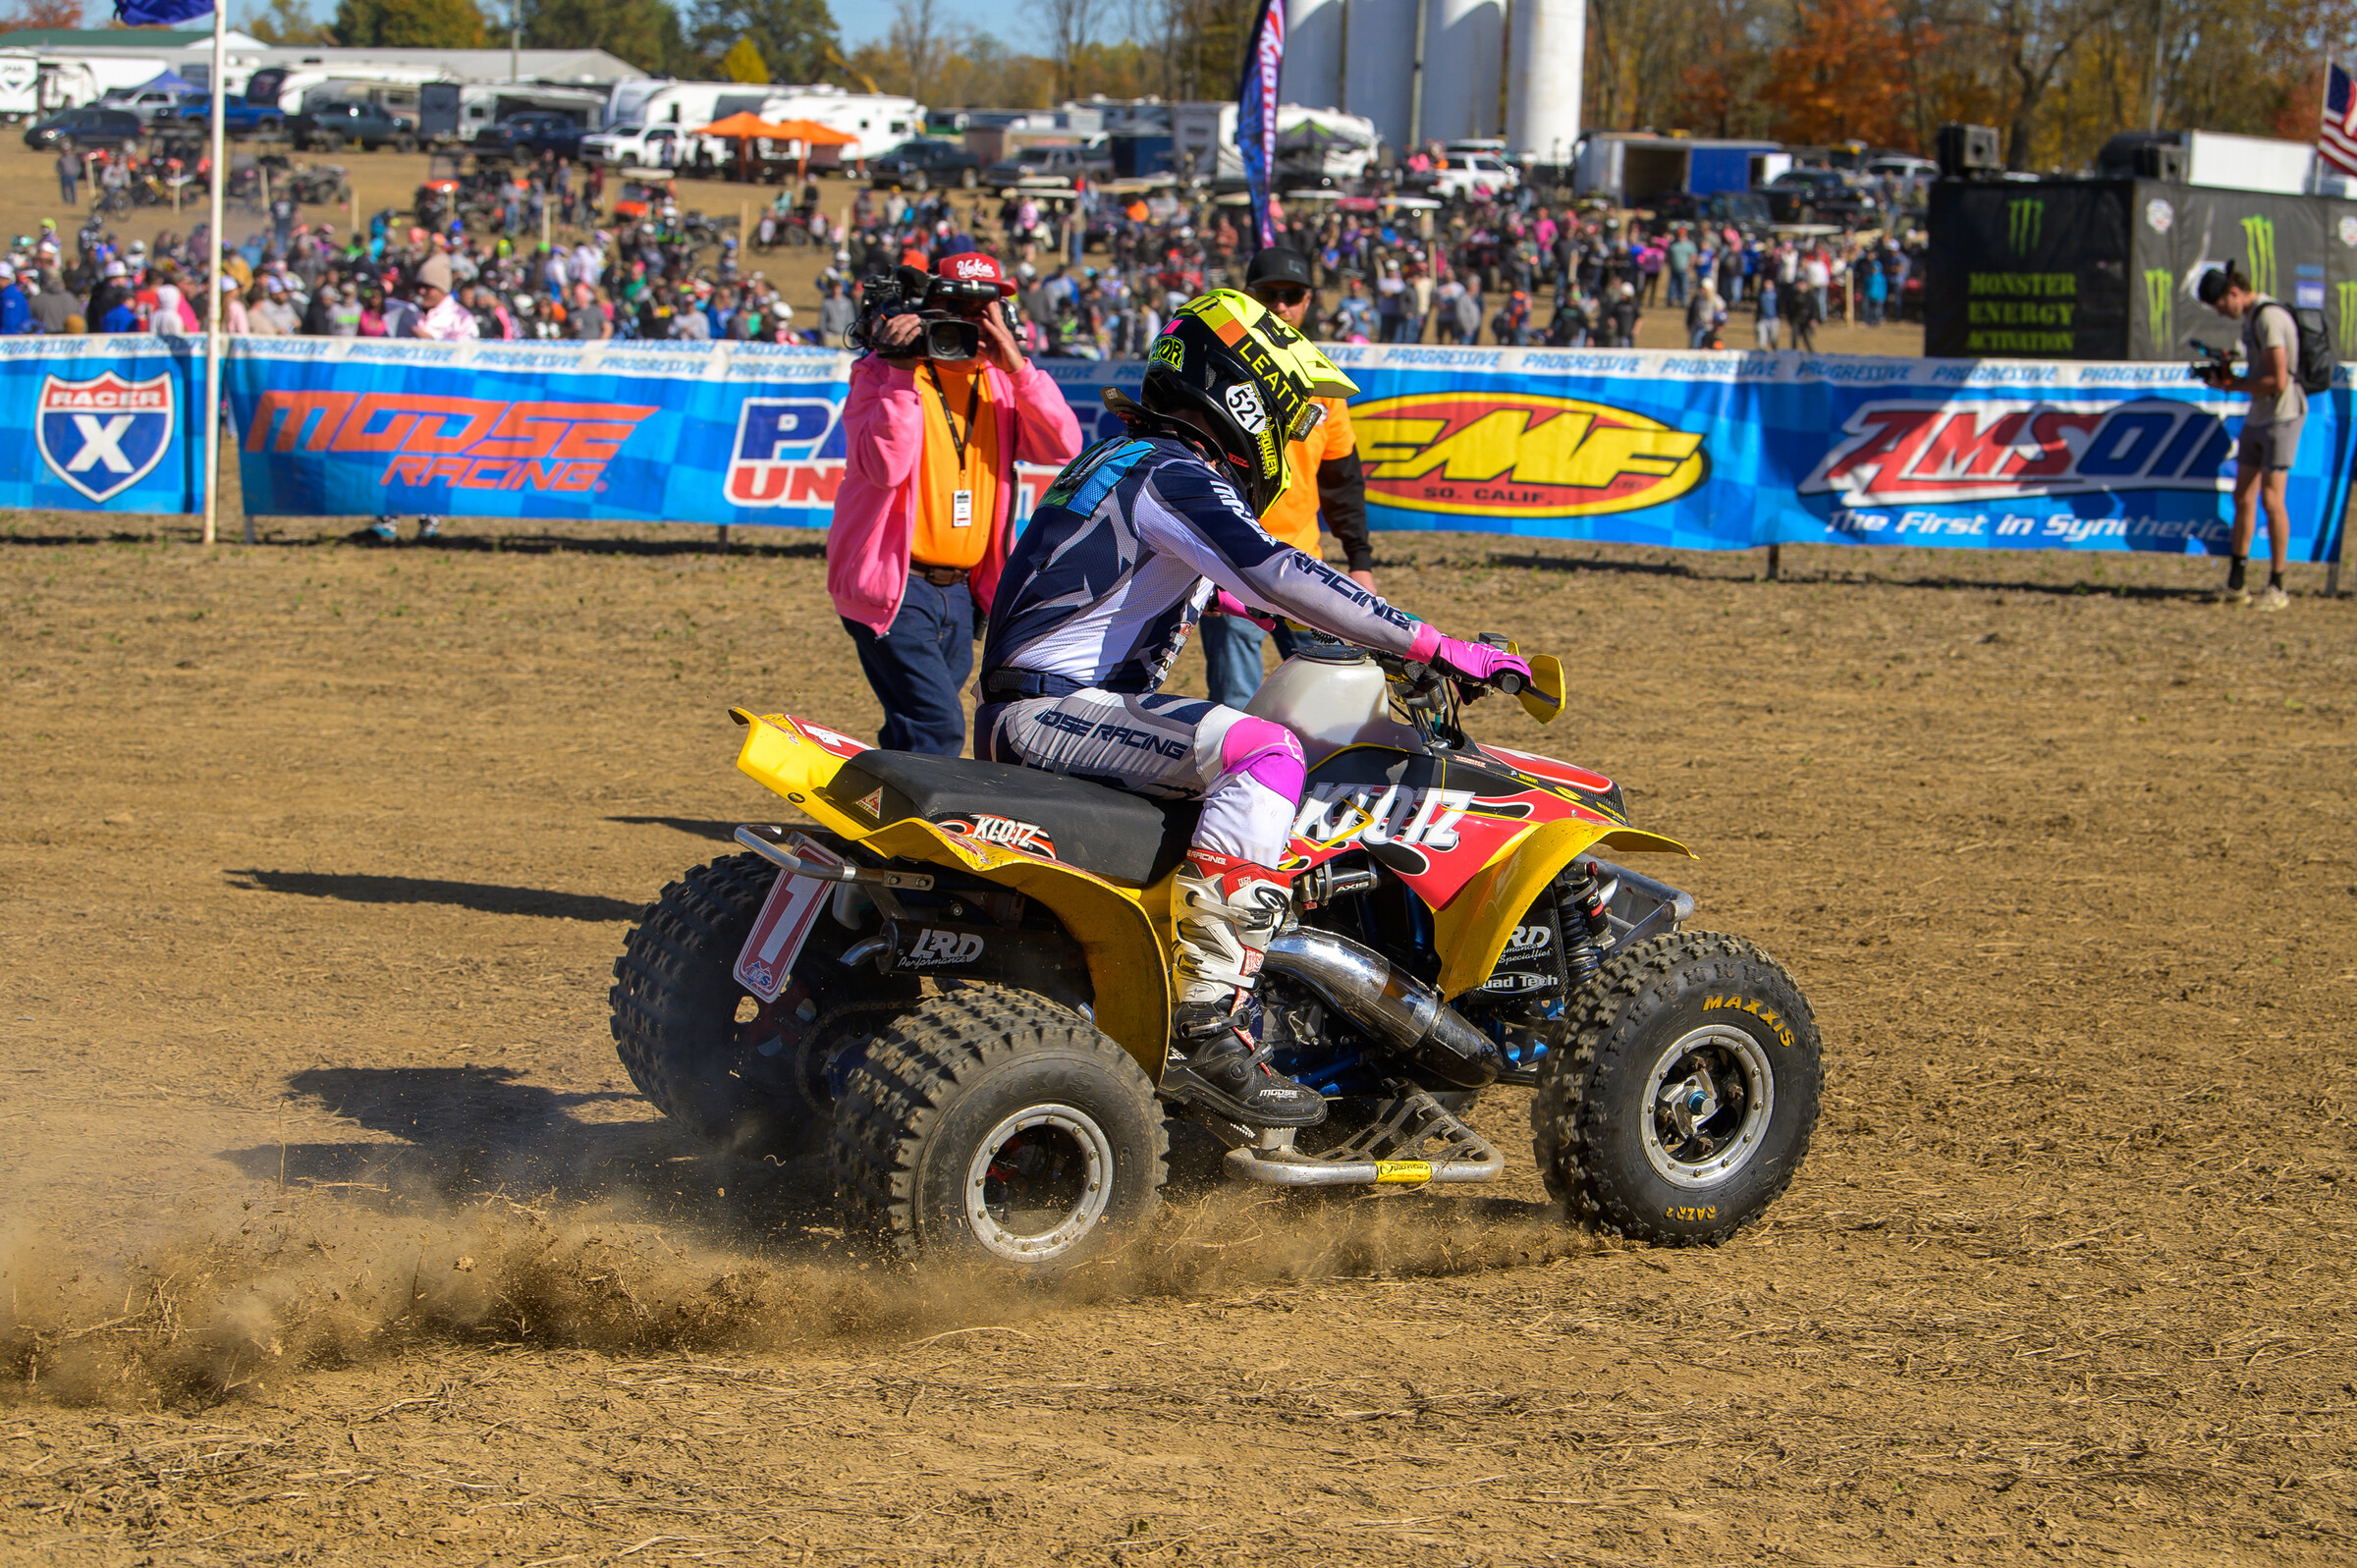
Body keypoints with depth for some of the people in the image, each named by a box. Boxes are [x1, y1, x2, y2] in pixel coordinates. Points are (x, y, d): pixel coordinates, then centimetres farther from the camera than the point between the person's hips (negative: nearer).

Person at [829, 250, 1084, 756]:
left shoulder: (997, 382, 9)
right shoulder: (880, 373, -7)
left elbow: (1061, 448, -4)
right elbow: (882, 467, -22)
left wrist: (1017, 367, -13)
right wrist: (901, 375, -24)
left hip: (960, 593, 6)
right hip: (893, 585, -6)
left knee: (916, 734, 12)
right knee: (937, 726, -18)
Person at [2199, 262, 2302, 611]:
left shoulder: (2270, 318, -18)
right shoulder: (2250, 317, 13)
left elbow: (2278, 381, -23)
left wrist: (2233, 385, -13)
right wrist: (2228, 376, 5)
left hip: (2282, 416, -10)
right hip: (2256, 417, 10)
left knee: (2271, 498, -7)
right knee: (2243, 498, 8)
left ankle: (2277, 586, 0)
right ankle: (2235, 584, 13)